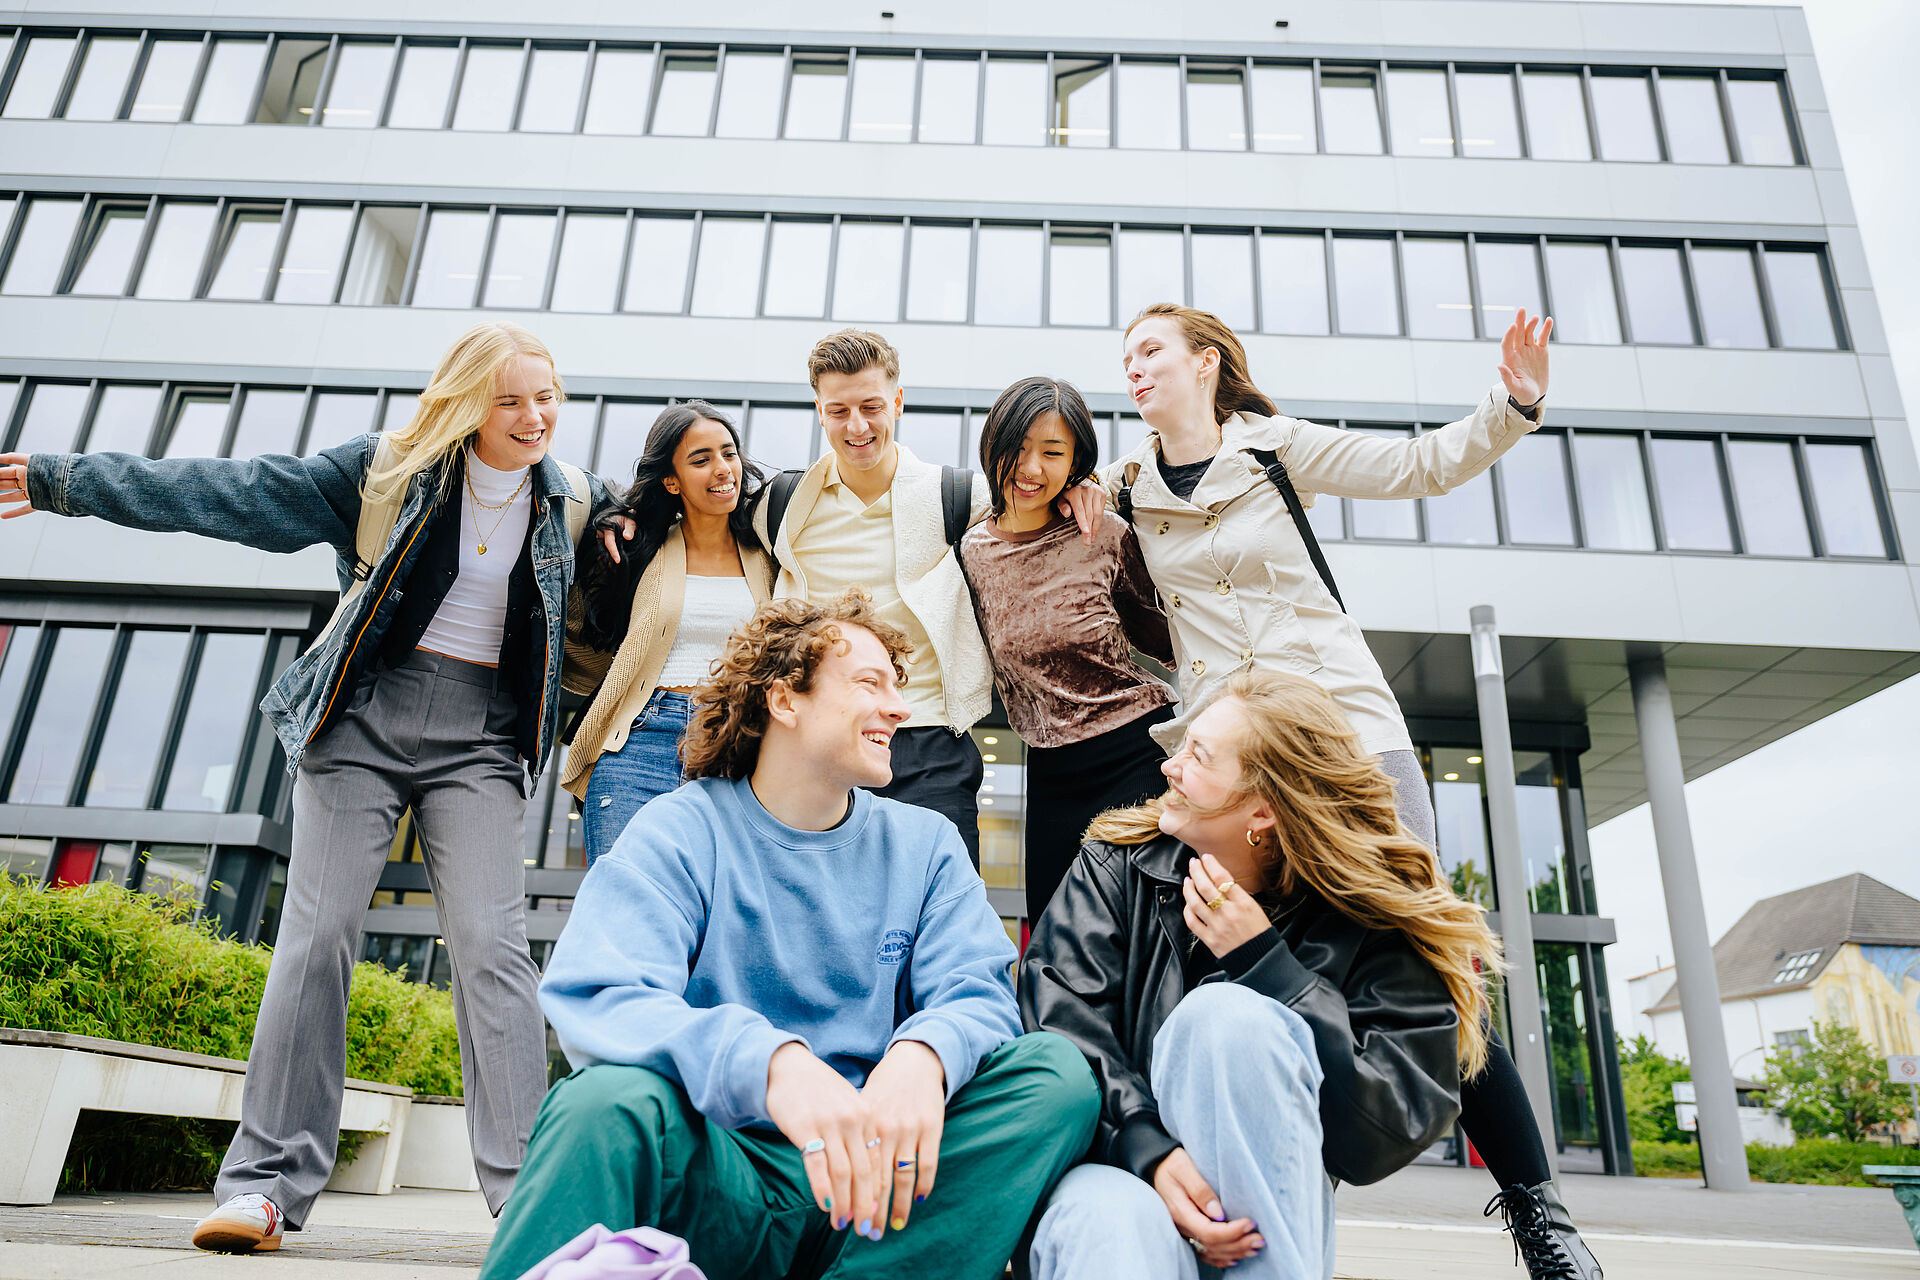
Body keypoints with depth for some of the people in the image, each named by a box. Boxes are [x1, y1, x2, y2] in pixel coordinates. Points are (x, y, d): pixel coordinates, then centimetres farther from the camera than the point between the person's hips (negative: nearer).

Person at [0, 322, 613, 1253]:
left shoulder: (572, 501, 7)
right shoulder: (390, 470, 2)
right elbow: (237, 492, 2)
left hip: (481, 739, 0)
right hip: (363, 718, 0)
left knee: (492, 944, -11)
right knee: (318, 933, -5)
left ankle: (529, 1190, -9)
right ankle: (268, 1182, 5)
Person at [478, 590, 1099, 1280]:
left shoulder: (926, 844, 10)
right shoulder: (682, 829, -1)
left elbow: (978, 995, -1)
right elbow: (596, 1001, -17)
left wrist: (922, 1054, -27)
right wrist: (772, 1062, -36)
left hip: (871, 1173, 4)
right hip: (720, 1182, -4)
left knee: (1056, 1072, -20)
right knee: (608, 1100, -35)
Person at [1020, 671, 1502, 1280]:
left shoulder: (1375, 928, -3)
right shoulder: (1116, 868, 2)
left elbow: (1385, 1137, -12)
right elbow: (1059, 1022, -8)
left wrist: (1261, 959, -17)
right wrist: (1149, 1151, -25)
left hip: (1270, 1214, 3)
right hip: (1117, 1169, -2)